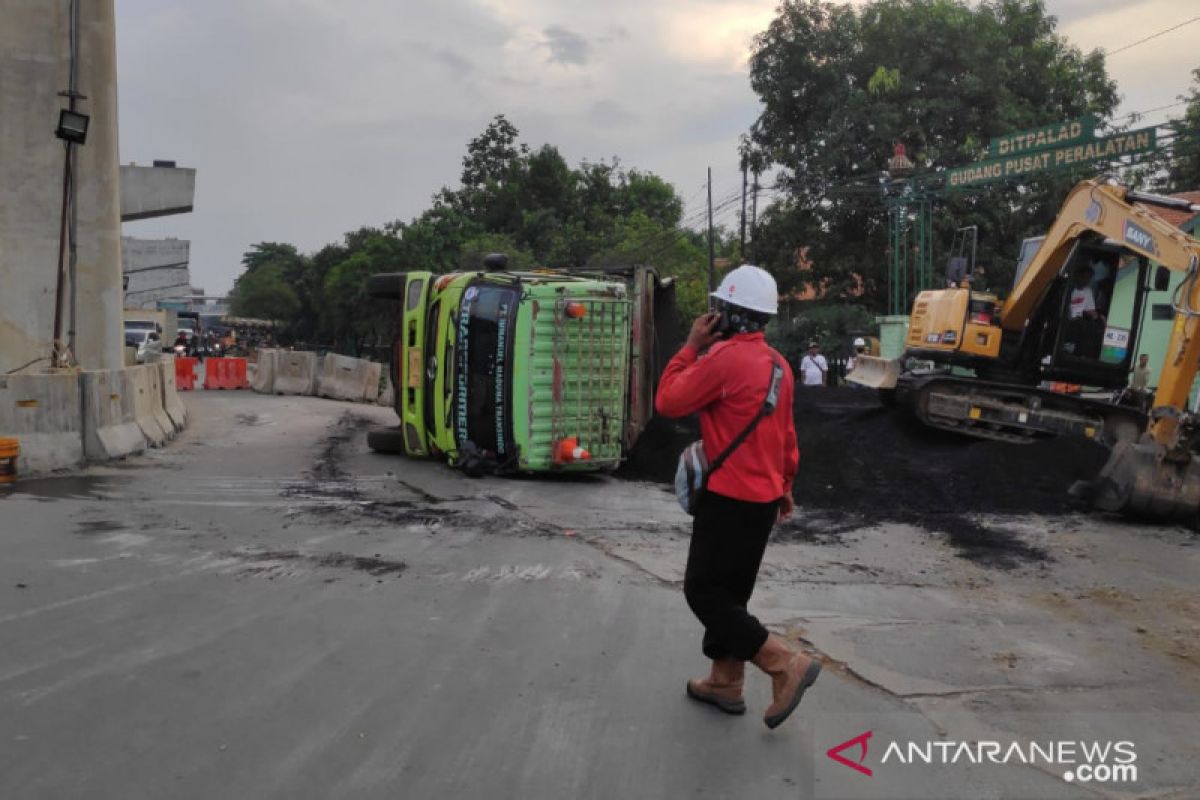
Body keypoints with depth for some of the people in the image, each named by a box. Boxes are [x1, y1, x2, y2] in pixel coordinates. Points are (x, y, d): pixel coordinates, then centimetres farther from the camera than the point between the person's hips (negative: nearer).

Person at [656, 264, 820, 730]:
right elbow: (786, 432, 16)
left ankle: (787, 665, -3)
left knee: (704, 593, 0)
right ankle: (725, 682, 25)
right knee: (730, 591, 17)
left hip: (730, 499, -9)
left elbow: (668, 403, -13)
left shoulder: (724, 358, -20)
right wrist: (785, 486, 26)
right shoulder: (777, 364, 8)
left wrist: (692, 346, -5)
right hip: (762, 498, 9)